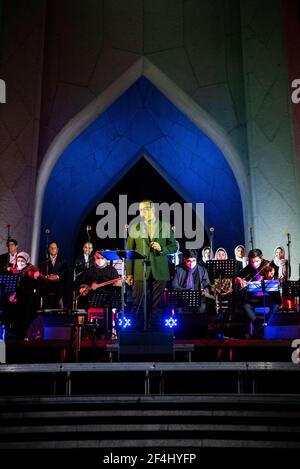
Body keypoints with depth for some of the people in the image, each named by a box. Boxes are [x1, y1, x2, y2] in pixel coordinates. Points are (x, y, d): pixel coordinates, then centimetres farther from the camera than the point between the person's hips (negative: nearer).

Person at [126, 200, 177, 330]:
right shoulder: (134, 228, 9)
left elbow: (174, 247, 9)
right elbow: (129, 251, 7)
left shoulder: (165, 226, 7)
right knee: (137, 304, -2)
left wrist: (162, 248, -12)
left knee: (156, 305, 4)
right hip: (140, 272, 0)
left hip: (159, 272, 0)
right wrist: (129, 273, 2)